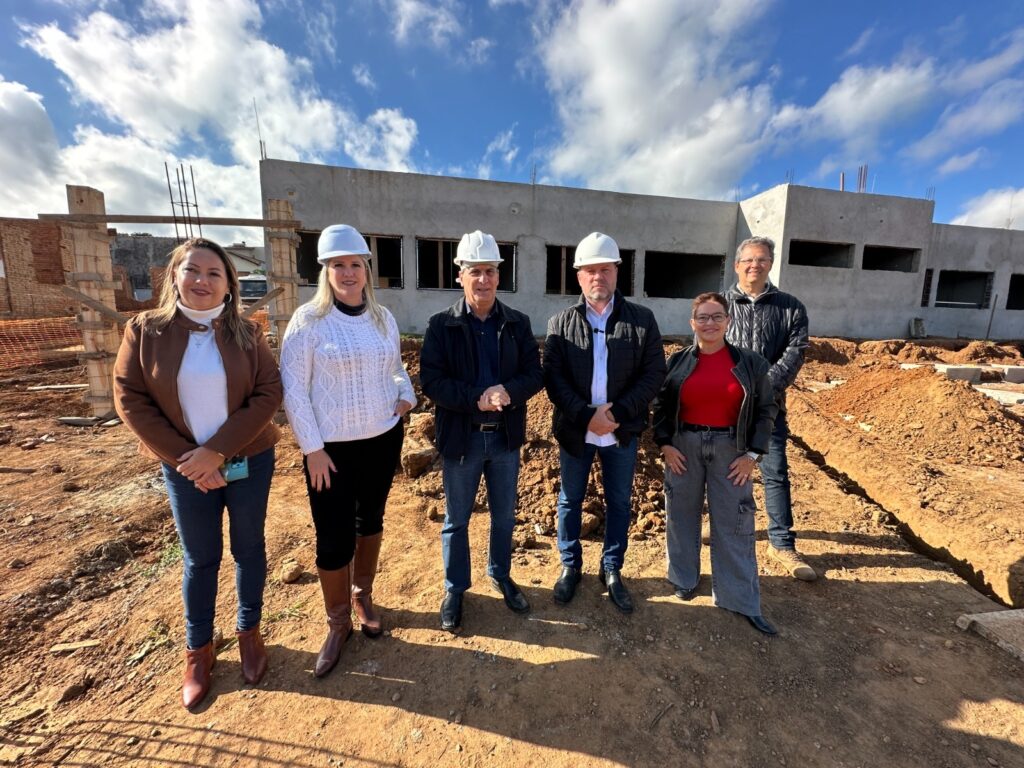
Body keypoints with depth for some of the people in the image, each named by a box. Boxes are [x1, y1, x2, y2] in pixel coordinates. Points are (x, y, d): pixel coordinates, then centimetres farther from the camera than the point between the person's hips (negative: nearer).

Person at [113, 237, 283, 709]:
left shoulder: (246, 333, -5)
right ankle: (198, 649, 37)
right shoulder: (145, 331, -4)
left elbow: (269, 393, -11)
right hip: (185, 469, 0)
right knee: (199, 559, 15)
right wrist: (185, 458, -12)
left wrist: (217, 450, -18)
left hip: (249, 461, 0)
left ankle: (249, 632, 37)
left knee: (249, 550, 14)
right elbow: (130, 400, -6)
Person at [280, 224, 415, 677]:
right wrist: (312, 448, -11)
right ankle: (337, 623, 29)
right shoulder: (308, 320, -10)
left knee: (370, 521, 18)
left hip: (383, 438, 4)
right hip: (331, 448, -4)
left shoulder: (383, 318, 3)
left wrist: (406, 395, -3)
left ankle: (363, 597, 42)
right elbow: (292, 389, -9)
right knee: (333, 538, 3)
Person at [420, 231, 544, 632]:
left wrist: (507, 392, -22)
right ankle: (454, 590, 35)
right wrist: (477, 400, -25)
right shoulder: (442, 324, -6)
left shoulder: (518, 323, 1)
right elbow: (431, 380, -13)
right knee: (456, 520, 14)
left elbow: (535, 374, -2)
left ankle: (500, 575, 44)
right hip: (461, 437, -2)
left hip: (506, 436, 3)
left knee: (504, 516, 19)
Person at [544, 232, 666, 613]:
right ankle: (570, 566, 36)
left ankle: (612, 570, 36)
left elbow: (654, 372, -6)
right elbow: (553, 378, -8)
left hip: (622, 431, 1)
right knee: (570, 500, 14)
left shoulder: (642, 319, -2)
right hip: (575, 430, 0)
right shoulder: (560, 323, -2)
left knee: (619, 502, 14)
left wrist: (618, 413, -16)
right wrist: (586, 415, -19)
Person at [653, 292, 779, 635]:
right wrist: (665, 443, -5)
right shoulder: (677, 362, -1)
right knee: (682, 516, 12)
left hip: (731, 450, 0)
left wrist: (752, 453, -4)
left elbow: (766, 408, 2)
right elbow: (660, 405, 5)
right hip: (683, 448, 1)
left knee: (734, 524, 6)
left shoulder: (750, 362, -2)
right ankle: (684, 579, 33)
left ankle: (741, 600, 21)